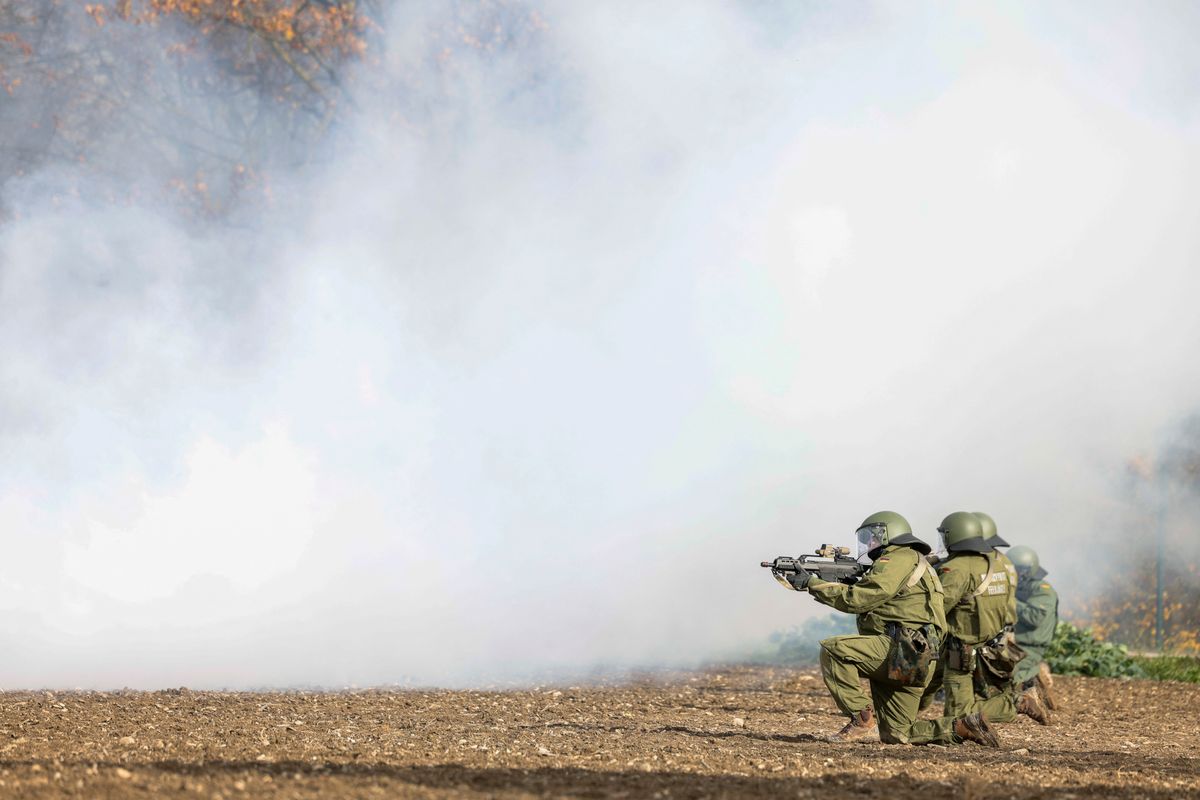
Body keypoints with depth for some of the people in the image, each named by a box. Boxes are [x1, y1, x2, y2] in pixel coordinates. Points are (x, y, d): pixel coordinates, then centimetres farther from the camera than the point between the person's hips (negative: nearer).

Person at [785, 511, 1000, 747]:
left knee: (833, 650, -19)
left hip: (903, 653, -10)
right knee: (896, 735, 10)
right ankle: (963, 727, 6)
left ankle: (862, 720, -17)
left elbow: (857, 599, -13)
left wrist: (812, 583, -7)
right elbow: (866, 603, 27)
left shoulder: (898, 560, -5)